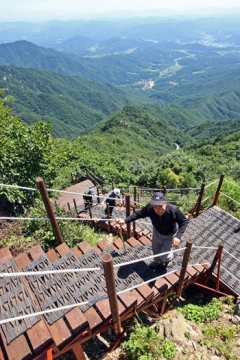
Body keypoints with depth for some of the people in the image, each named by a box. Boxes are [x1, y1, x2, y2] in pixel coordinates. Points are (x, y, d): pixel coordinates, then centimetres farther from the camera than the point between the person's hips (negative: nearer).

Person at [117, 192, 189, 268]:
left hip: (170, 235, -3)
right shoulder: (149, 208, -37)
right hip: (157, 232, 3)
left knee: (164, 256, 1)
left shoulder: (173, 210, -42)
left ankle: (169, 258, 41)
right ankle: (158, 261, 61)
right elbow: (138, 214, -18)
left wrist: (178, 236, -34)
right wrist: (125, 220, -25)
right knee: (156, 250, 25)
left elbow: (184, 221, -25)